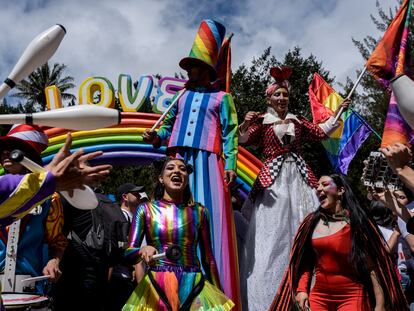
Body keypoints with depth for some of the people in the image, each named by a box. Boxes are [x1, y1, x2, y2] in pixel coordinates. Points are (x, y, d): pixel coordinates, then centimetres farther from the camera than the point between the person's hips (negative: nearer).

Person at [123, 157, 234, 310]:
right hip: (156, 287, -1)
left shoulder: (199, 212, 4)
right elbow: (128, 253, -5)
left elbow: (208, 258, 9)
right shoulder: (146, 209, 1)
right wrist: (143, 250, -27)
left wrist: (218, 294, 10)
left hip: (193, 287, 1)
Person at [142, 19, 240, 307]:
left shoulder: (221, 97, 11)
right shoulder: (181, 96, 24)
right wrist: (156, 137, -1)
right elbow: (169, 125, 20)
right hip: (180, 160, 4)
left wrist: (231, 164, -9)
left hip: (208, 161, -4)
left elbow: (229, 133, 2)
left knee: (211, 216, -9)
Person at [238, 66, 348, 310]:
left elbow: (321, 131, 24)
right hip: (274, 178, -4)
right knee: (273, 230, -6)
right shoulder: (261, 121, 4)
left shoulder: (297, 121, 17)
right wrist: (245, 124, -27)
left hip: (298, 176, 4)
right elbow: (243, 140, -8)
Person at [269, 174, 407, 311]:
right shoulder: (312, 221, 5)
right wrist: (301, 289, 0)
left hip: (351, 297, -4)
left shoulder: (356, 221, -7)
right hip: (318, 296, 4)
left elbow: (372, 265, -11)